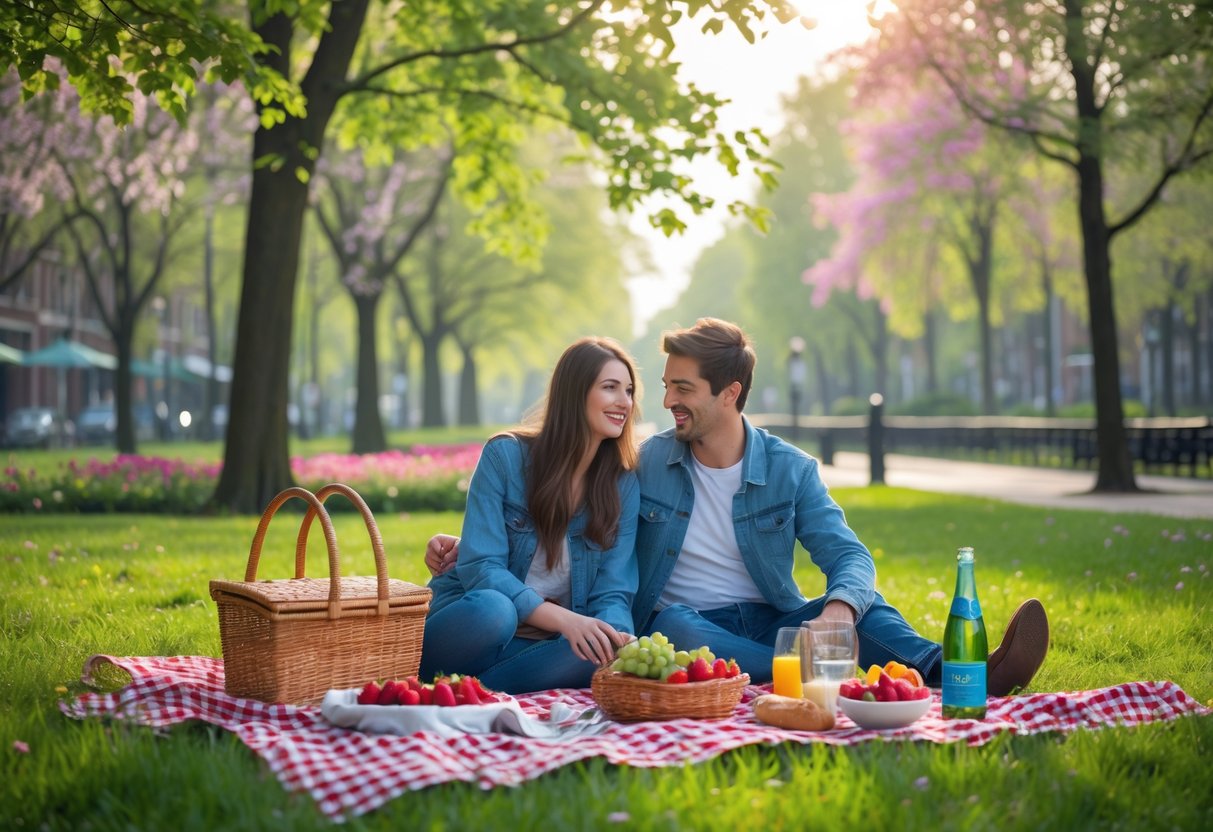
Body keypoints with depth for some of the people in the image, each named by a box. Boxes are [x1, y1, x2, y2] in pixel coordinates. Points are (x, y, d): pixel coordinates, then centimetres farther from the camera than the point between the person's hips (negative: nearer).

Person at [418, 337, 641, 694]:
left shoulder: (624, 486, 3)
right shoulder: (505, 456, -7)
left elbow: (612, 593, -2)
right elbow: (479, 568, -15)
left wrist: (615, 635, -28)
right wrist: (564, 619, -29)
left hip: (542, 650, 3)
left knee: (608, 651, -31)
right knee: (491, 609, -38)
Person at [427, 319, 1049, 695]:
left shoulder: (790, 470, 2)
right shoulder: (645, 463, 2)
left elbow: (850, 558, -9)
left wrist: (840, 607, -34)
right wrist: (466, 547, -3)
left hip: (769, 621, 1)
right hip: (683, 623, -1)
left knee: (856, 604, -28)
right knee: (672, 625, -37)